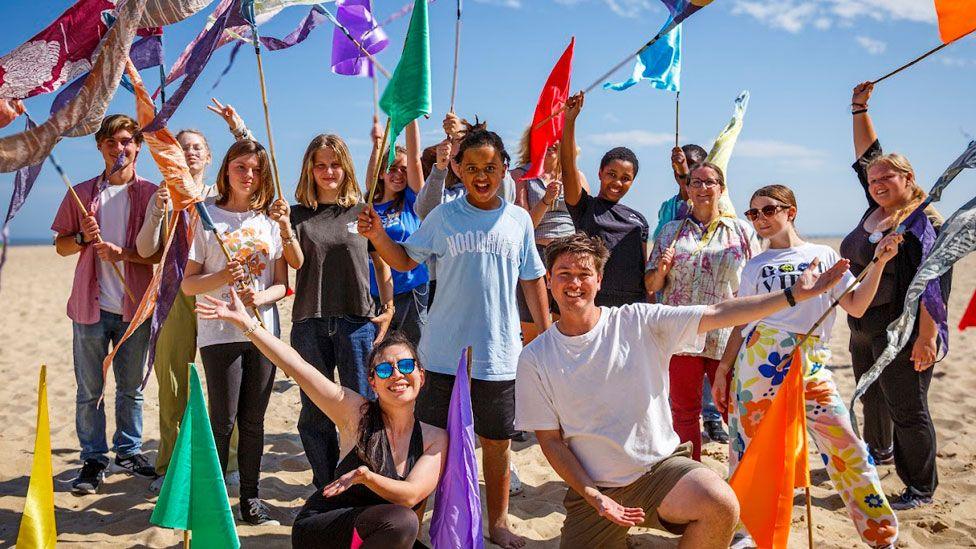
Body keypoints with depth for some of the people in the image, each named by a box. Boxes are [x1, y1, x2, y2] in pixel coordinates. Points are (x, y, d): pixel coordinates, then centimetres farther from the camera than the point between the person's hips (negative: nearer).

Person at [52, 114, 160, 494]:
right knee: (89, 390, 5)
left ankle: (129, 453, 24)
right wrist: (83, 237, -9)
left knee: (131, 388, 10)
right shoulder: (81, 194, 8)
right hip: (91, 304, 1)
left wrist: (122, 253, -18)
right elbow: (61, 246, 12)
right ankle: (93, 460, 16)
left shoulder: (151, 194, 2)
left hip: (134, 305, -1)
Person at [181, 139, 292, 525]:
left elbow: (282, 282, 7)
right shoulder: (206, 217, 2)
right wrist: (221, 277, -19)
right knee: (223, 420, -2)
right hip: (219, 332, -2)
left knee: (253, 420, 8)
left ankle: (250, 497, 19)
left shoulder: (271, 220, 9)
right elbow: (188, 285, 0)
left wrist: (263, 296, -14)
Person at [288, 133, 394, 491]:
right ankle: (326, 489, 22)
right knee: (314, 414, 8)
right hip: (310, 323, 1)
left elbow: (382, 263, 11)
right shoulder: (299, 214, 7)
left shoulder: (363, 211, 6)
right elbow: (295, 263, -6)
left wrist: (388, 310, 3)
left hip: (358, 321, -1)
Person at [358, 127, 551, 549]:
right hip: (445, 352, -1)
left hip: (500, 353, 1)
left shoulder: (518, 220, 3)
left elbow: (533, 280, 10)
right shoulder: (443, 217, 0)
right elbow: (405, 261, 7)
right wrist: (377, 236, -11)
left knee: (497, 440, 13)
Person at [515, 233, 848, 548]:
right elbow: (549, 439, -1)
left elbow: (717, 314, -10)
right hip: (594, 489, 1)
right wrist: (594, 497, -12)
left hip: (660, 466, -1)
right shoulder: (534, 360, -4)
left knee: (721, 506, -28)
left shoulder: (639, 321, -4)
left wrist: (795, 294, -17)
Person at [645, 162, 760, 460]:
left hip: (728, 338, -1)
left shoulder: (742, 230, 9)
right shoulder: (670, 232, 11)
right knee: (684, 412, 9)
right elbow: (651, 285, 13)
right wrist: (662, 270, -9)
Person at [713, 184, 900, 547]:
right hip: (759, 356, 1)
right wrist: (722, 370, 5)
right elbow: (741, 323, 13)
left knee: (845, 443, -5)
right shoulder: (754, 267, 15)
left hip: (811, 363, -1)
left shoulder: (824, 255, 14)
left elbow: (855, 307, 8)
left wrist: (879, 262, -1)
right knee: (749, 442, 2)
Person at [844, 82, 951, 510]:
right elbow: (867, 157, 20)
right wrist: (859, 109, 19)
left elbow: (932, 284, -20)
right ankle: (880, 450, 48)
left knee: (906, 409, -3)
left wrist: (927, 335, -26)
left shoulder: (924, 222, -14)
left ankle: (921, 489, 9)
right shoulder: (876, 209, 9)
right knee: (871, 398, 24)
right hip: (864, 329, 9)